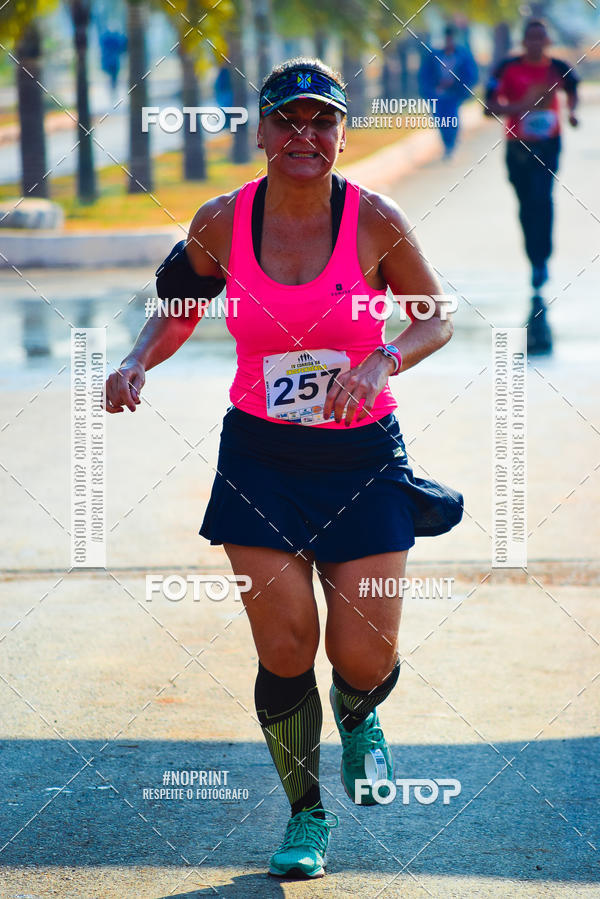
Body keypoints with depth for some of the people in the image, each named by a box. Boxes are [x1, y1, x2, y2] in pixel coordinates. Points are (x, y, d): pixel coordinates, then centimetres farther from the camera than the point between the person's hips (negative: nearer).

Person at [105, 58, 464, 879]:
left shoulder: (373, 220, -11)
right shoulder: (222, 223, -6)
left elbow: (436, 320, 0)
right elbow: (177, 311, 10)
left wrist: (381, 362, -18)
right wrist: (137, 364, -9)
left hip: (361, 457, -1)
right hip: (260, 460, 1)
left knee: (364, 660, -4)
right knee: (284, 650, -3)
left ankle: (358, 719, 36)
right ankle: (306, 817, 19)